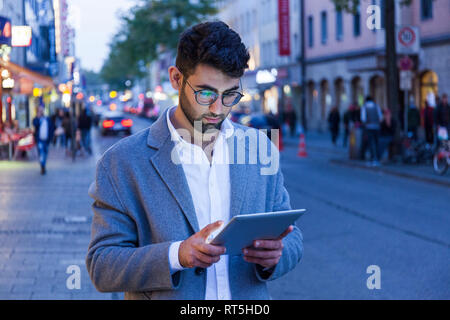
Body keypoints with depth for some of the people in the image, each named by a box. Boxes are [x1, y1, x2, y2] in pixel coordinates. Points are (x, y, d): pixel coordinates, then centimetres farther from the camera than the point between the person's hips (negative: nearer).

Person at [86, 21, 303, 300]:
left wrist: (275, 254, -14)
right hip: (164, 298, -2)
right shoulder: (123, 162, -7)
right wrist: (177, 255, -23)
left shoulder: (261, 149, 2)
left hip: (252, 297, 2)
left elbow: (291, 237, 8)